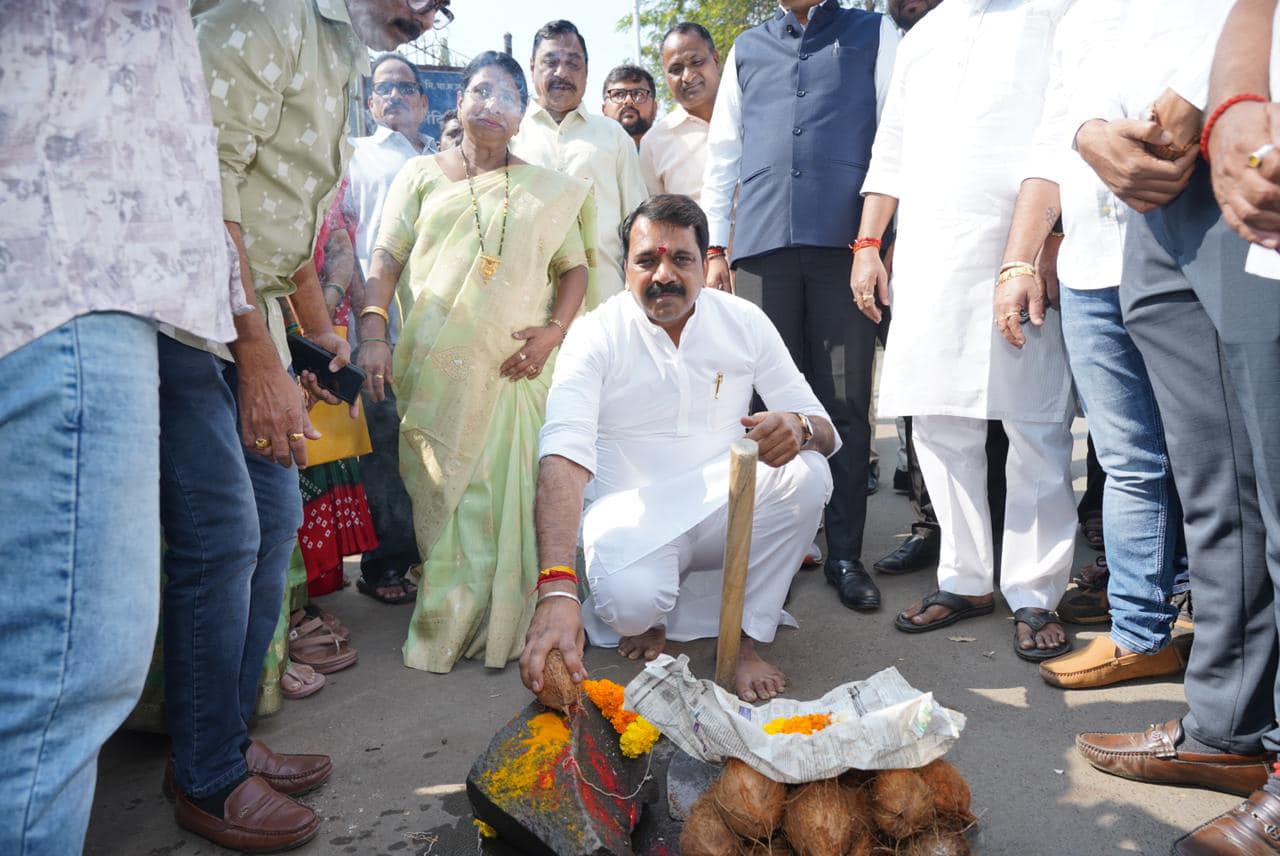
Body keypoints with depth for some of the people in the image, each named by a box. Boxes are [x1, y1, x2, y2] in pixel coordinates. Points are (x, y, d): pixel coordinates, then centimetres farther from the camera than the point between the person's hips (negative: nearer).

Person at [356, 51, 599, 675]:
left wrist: (554, 329, -5)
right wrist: (372, 329, -9)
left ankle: (497, 625, 9)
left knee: (508, 494, -3)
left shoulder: (548, 191, 16)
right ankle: (444, 624, 12)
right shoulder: (421, 175, 14)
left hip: (515, 367, 0)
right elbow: (387, 258, 6)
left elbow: (575, 268, 13)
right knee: (442, 494, 1)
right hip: (436, 366, 0)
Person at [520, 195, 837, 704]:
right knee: (632, 602, -34)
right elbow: (564, 458, -28)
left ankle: (742, 637, -8)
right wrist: (557, 591, -43)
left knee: (807, 473, -24)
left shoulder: (744, 322, -3)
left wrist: (801, 428, -31)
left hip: (723, 506, 3)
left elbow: (823, 429, -2)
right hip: (635, 513, -3)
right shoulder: (595, 336, -13)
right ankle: (644, 613, 7)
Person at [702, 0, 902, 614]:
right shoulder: (747, 50, 22)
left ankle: (845, 555, 6)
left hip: (845, 241, -2)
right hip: (762, 244, 2)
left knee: (846, 404, -2)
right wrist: (714, 248, 11)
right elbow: (723, 154, 18)